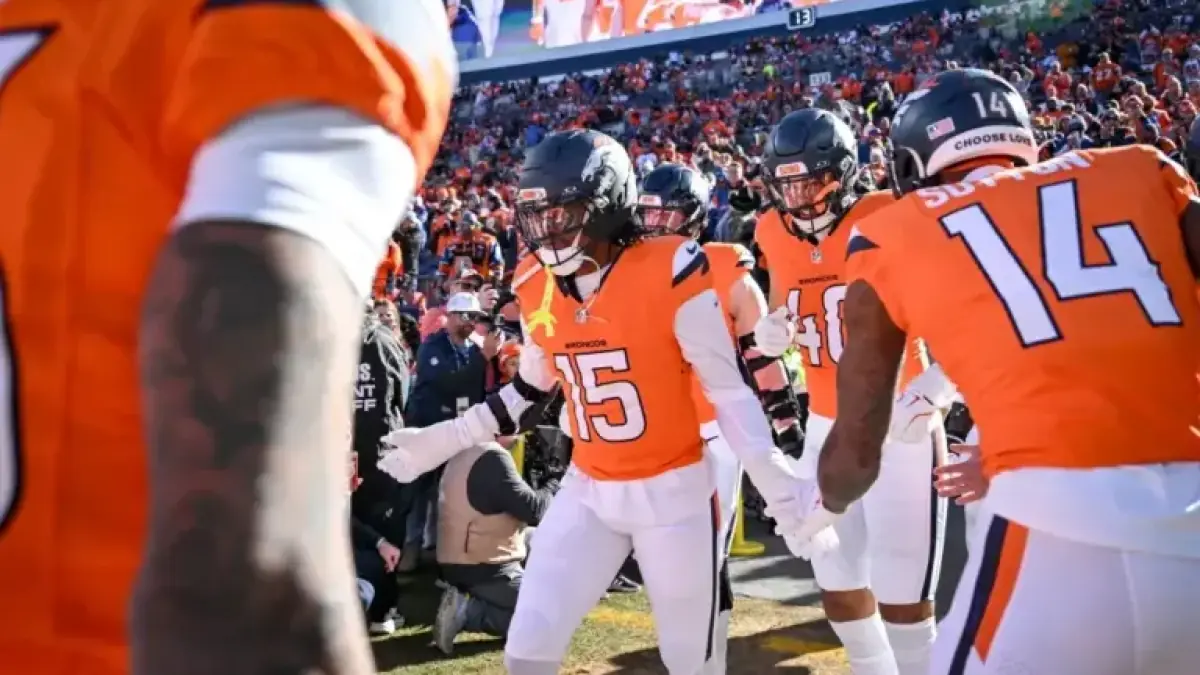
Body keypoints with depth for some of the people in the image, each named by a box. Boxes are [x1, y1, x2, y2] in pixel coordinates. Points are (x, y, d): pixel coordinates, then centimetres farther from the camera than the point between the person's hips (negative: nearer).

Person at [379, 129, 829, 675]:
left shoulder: (669, 273, -17)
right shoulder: (537, 288, 0)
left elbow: (730, 391, -13)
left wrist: (786, 495, -17)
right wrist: (444, 440, 17)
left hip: (673, 490, -4)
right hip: (587, 491, 5)